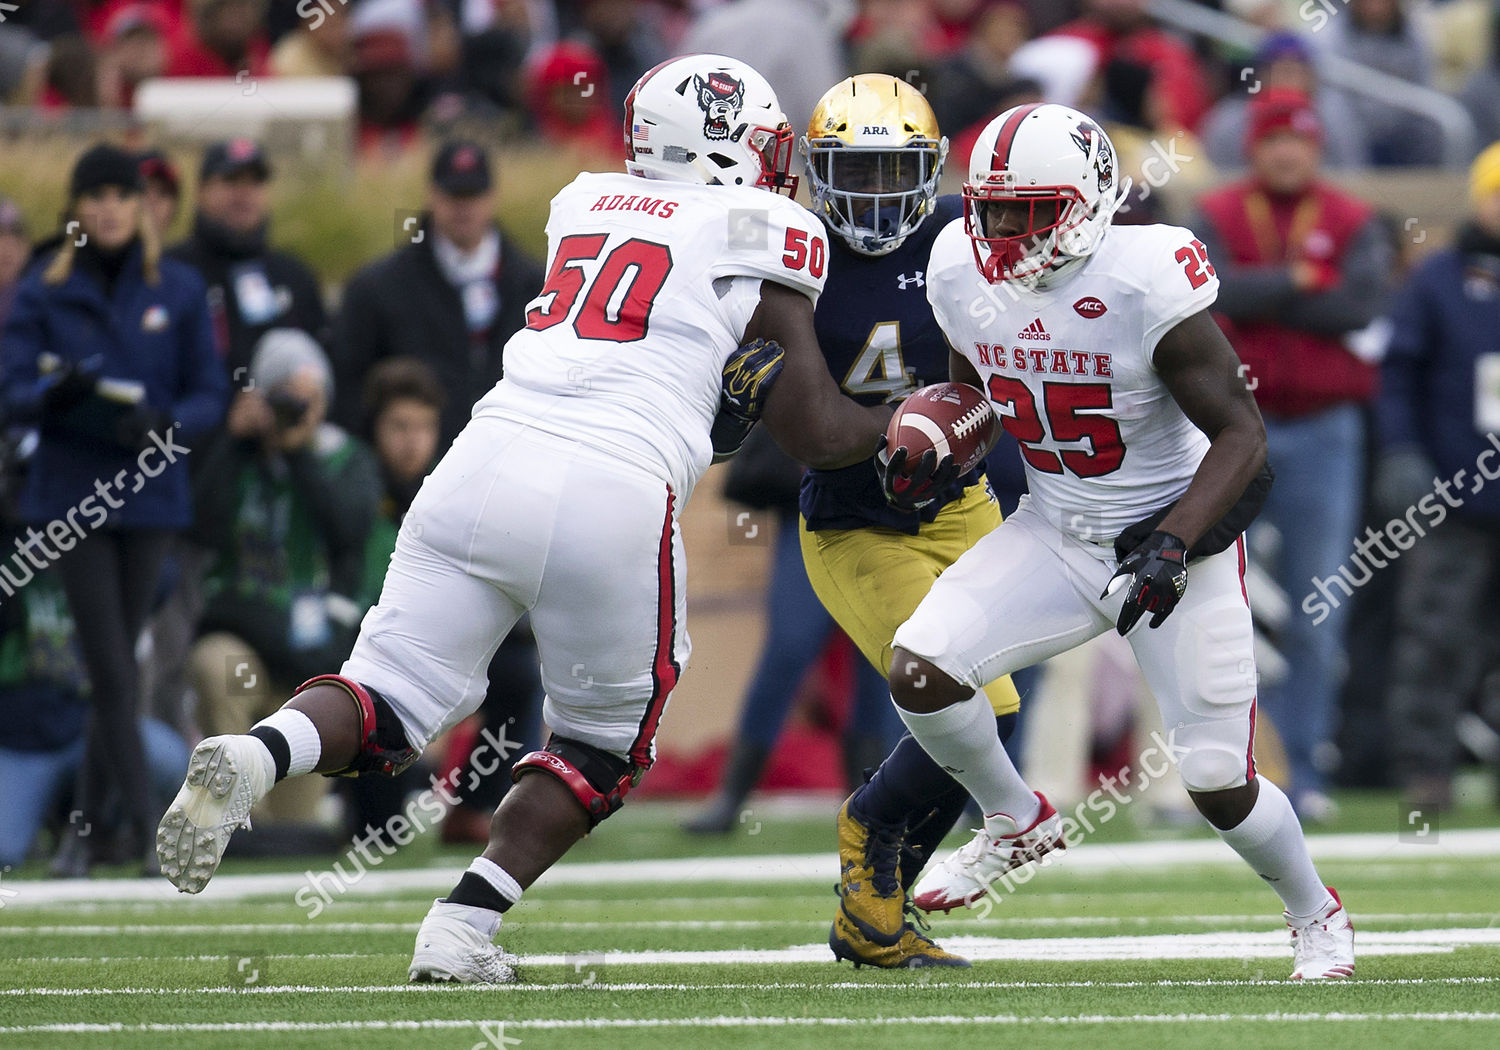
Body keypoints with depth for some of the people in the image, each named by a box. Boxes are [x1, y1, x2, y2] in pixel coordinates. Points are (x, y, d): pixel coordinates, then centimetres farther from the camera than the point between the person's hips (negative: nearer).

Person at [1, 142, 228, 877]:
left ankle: (88, 824, 15)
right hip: (73, 496, -1)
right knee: (111, 666, -8)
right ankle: (143, 823, -8)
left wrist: (166, 425, -17)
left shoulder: (179, 290, 5)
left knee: (117, 664, 5)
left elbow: (210, 394, 4)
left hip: (150, 493, 2)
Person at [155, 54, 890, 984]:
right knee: (605, 737, 18)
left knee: (395, 701, 8)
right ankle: (464, 927, 3)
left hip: (486, 460, 4)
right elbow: (817, 434, 8)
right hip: (613, 492, -4)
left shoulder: (586, 204, 23)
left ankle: (251, 758, -23)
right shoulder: (761, 233, 9)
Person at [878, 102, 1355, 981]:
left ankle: (1317, 916, 29)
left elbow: (1241, 433, -21)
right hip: (1057, 538, 5)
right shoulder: (964, 274, -7)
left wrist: (1174, 545, -32)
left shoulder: (1145, 283, -25)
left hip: (1179, 542, -5)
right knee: (920, 667, -14)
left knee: (1219, 785, -3)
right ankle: (1019, 825, 14)